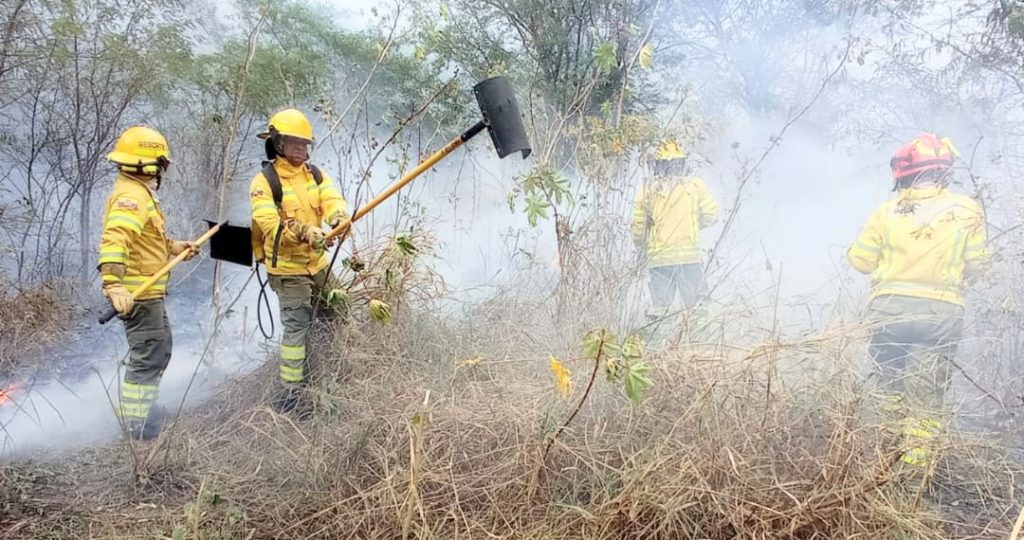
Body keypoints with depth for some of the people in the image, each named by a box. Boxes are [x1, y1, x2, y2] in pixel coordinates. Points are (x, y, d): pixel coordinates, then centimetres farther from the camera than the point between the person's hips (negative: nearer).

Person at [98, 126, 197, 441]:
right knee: (148, 356, -4)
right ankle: (136, 426, 5)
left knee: (160, 350, 22)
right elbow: (114, 241, -32)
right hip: (137, 293, -11)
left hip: (148, 291, 11)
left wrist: (173, 247, 21)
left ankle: (137, 409, 37)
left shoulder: (140, 193, 16)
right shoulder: (132, 196, -18)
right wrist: (114, 284, -42)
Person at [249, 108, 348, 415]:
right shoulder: (264, 181, -11)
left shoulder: (315, 174, 7)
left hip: (317, 263, 7)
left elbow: (332, 199, -10)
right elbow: (270, 226, -22)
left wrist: (338, 216, -33)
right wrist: (304, 233, -37)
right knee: (296, 327, -9)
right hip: (288, 268, -7)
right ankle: (290, 390, 2)